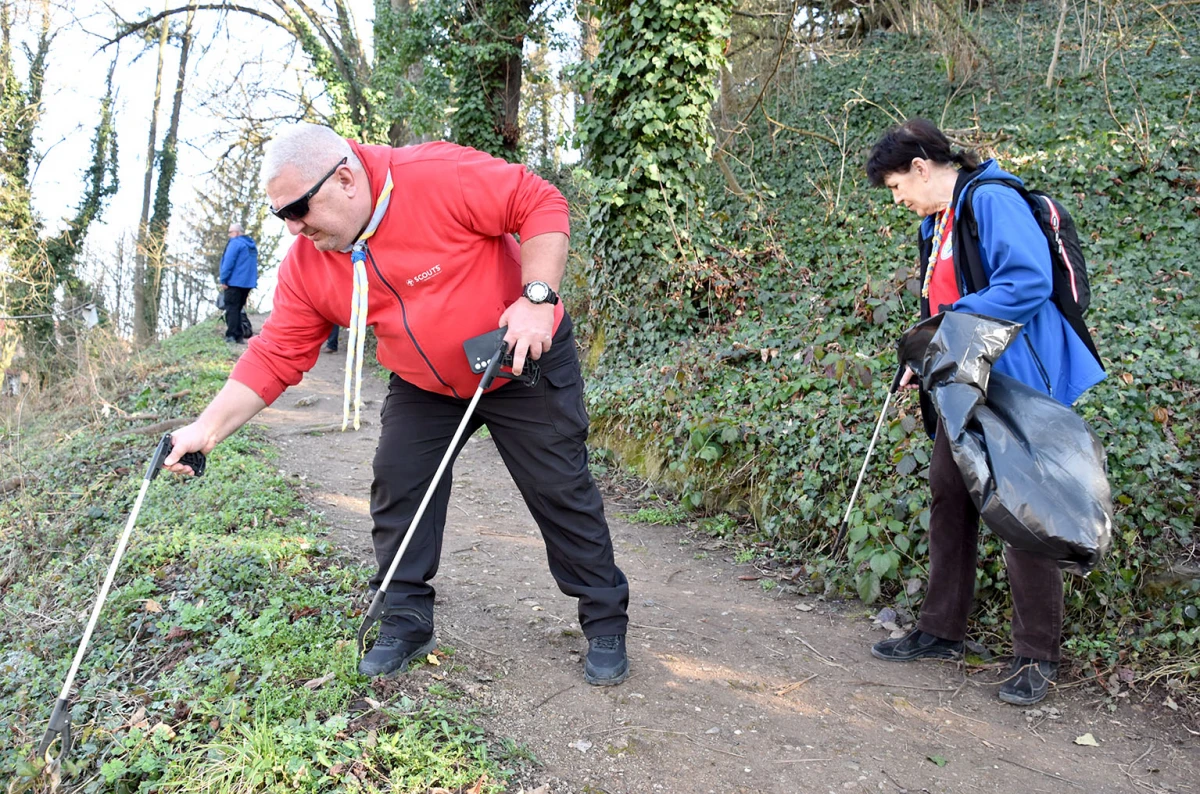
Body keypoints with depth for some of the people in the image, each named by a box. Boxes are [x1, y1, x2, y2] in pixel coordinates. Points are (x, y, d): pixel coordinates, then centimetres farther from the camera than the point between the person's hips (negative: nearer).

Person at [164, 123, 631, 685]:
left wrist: (537, 297, -31)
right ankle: (405, 624, 18)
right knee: (398, 489, -1)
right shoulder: (307, 264, -10)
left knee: (562, 491, 0)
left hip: (525, 362, -5)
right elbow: (275, 356, -7)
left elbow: (541, 204, -23)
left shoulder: (440, 176, -28)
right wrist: (208, 428, -15)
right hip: (422, 386, 5)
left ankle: (606, 626, 16)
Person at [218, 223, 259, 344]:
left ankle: (232, 335, -10)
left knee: (232, 309, -5)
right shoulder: (252, 245, 16)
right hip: (247, 283, 8)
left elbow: (228, 262, -16)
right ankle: (239, 336, 11)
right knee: (239, 309, 14)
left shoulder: (235, 243, -10)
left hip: (235, 282, -8)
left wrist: (223, 280, -11)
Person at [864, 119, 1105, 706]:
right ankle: (942, 631, 26)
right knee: (949, 499, 13)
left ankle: (1037, 656, 10)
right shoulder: (936, 223, 17)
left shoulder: (991, 202, -13)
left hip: (1015, 387, -10)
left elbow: (1029, 282, -25)